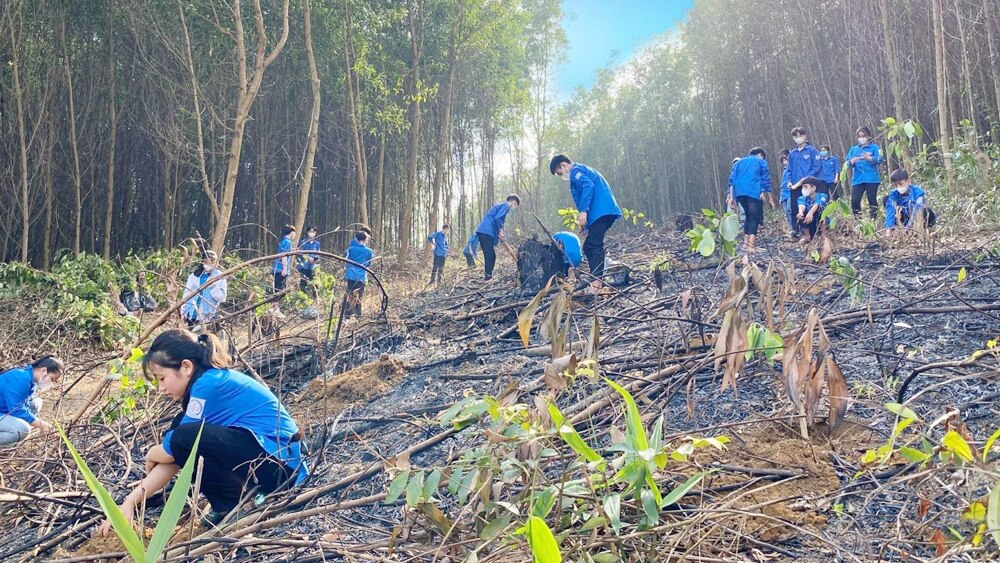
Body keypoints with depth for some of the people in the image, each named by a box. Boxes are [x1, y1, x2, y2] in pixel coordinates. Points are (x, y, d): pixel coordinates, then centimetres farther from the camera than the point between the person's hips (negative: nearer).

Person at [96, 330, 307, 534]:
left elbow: (176, 448, -10)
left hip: (281, 463, -10)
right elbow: (175, 456, 12)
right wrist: (130, 502, 7)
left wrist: (151, 456, 13)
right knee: (180, 426, 12)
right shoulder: (211, 382, 13)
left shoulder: (209, 385, -14)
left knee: (184, 437, -23)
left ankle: (241, 503, -6)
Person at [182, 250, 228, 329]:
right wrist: (184, 311, 4)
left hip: (207, 317, -4)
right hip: (191, 315, 4)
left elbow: (221, 297, -9)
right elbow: (187, 294, 11)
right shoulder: (194, 276, 8)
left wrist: (213, 285, -21)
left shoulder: (219, 277, -1)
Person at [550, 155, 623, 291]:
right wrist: (585, 224, 27)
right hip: (604, 212, 10)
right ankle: (596, 279, 9)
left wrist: (583, 211, -25)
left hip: (600, 211, -10)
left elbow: (588, 186, -19)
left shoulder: (576, 171, 0)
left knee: (593, 246, -15)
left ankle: (596, 282, -22)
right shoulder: (583, 171, 30)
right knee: (589, 247, 11)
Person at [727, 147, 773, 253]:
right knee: (755, 217, -3)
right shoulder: (761, 162, 16)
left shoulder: (739, 162, 27)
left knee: (749, 216, 21)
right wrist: (770, 198, 15)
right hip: (754, 193, -4)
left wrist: (731, 197, 11)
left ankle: (747, 241, 16)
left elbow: (732, 180, 15)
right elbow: (766, 181, 10)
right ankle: (751, 245, -18)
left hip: (739, 193, 4)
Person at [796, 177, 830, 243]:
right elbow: (802, 206, -25)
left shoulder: (822, 196, -9)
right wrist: (800, 212, -51)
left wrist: (810, 213, -55)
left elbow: (817, 204, -32)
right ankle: (807, 236, -9)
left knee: (819, 208, -28)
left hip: (820, 226, -3)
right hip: (808, 226, 3)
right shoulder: (802, 198, 0)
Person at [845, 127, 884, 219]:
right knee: (854, 200, -8)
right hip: (857, 179, 3)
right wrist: (851, 162, -15)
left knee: (872, 200, -1)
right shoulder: (853, 149, 16)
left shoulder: (874, 147, 5)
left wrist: (869, 158, -29)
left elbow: (880, 159, -10)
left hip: (871, 179, -2)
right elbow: (847, 162, 9)